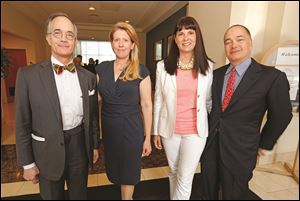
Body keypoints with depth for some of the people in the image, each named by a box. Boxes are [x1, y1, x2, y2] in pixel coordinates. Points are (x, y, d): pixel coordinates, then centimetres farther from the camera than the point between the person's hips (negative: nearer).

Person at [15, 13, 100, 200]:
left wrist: (95, 145, 10)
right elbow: (23, 123, -6)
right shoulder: (28, 75, -10)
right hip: (48, 151, -1)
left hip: (80, 146, 2)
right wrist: (27, 163, -2)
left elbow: (93, 115, 5)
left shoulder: (88, 77, -2)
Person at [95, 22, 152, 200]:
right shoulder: (102, 68, 1)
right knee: (114, 170, 22)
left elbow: (147, 105, -7)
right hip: (108, 128, 4)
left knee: (128, 173, 14)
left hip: (131, 129, -4)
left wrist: (148, 138, -6)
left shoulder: (141, 71, -9)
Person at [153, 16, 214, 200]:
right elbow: (158, 100, -1)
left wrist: (213, 127, 8)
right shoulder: (163, 66, -5)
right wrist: (156, 131, 3)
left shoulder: (208, 66, -4)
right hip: (169, 129, 1)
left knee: (185, 178, 6)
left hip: (196, 131, 0)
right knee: (174, 172, 21)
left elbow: (209, 101, 5)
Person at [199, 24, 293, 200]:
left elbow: (281, 116, -2)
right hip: (209, 145, 4)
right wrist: (207, 132, 7)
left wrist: (264, 145, 6)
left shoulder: (272, 77, -11)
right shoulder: (216, 74, 2)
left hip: (240, 151, -3)